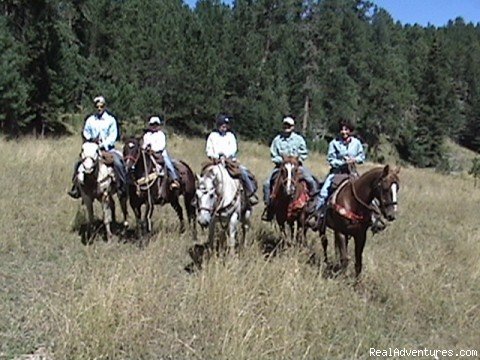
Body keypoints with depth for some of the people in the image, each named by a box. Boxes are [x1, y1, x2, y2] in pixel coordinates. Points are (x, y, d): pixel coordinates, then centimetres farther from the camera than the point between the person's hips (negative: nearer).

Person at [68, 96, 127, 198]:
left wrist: (104, 145, -18)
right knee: (79, 163, -12)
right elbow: (85, 132, 15)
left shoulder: (111, 119, 1)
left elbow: (113, 136, -6)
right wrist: (90, 139, -7)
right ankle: (76, 188, -1)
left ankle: (122, 188, -18)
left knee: (118, 163, -27)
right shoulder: (90, 120, 10)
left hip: (108, 148, -3)